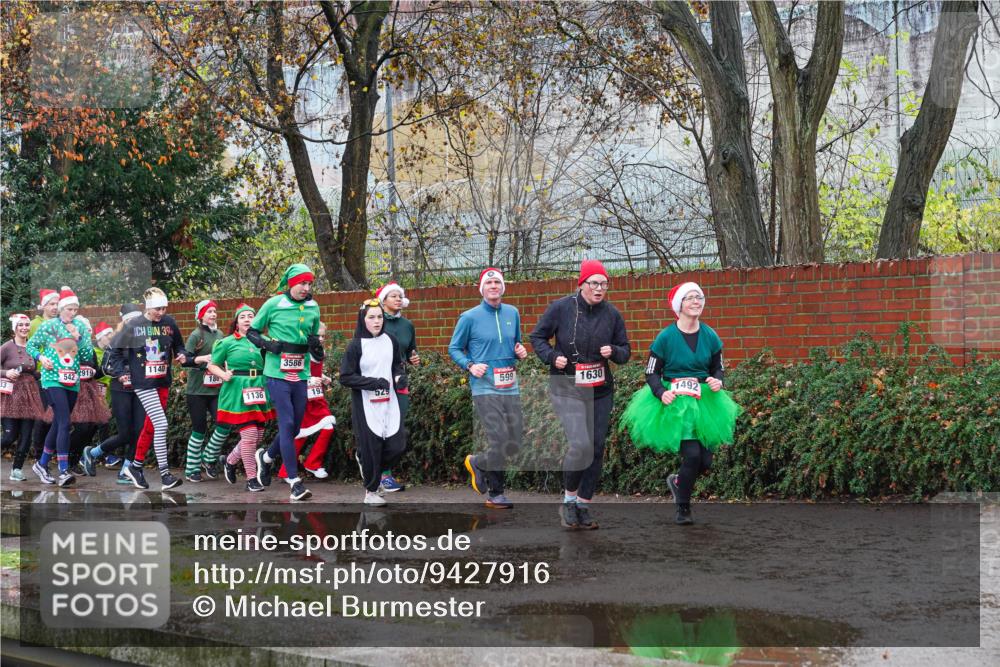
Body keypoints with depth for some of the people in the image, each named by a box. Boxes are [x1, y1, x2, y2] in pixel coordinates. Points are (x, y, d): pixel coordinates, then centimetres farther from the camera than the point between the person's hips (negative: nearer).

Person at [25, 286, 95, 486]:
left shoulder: (81, 327, 8)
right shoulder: (49, 326, 0)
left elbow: (88, 356, 4)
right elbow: (30, 345, 9)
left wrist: (78, 338, -9)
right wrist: (40, 358, -9)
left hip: (72, 382, 5)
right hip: (53, 379, -5)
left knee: (58, 423, 11)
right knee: (64, 423, -18)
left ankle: (42, 464, 27)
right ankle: (64, 471, -23)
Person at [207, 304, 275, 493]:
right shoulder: (227, 342, 2)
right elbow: (212, 365, 6)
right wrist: (223, 375, -12)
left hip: (259, 392, 5)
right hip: (238, 392, -5)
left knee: (258, 435, 8)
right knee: (249, 435, -11)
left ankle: (230, 461, 33)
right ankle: (251, 479, 1)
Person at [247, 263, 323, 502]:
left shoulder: (313, 308, 8)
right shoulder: (273, 305, -5)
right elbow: (251, 332, 5)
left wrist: (316, 346, -2)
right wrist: (267, 343, -14)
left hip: (300, 375, 5)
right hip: (277, 373, -5)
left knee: (295, 426, 10)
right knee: (287, 423, -12)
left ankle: (267, 457, 38)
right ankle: (294, 481, -11)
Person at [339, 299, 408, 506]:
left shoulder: (390, 341, 7)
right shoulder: (355, 346, -7)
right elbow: (345, 377, -9)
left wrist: (400, 377, -1)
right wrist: (373, 382, -17)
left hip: (389, 403, 4)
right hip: (366, 406, -4)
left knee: (397, 446, -3)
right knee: (371, 448, 0)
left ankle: (364, 460, 26)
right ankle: (371, 491, 19)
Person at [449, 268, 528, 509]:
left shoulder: (512, 313, 12)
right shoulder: (470, 317, -2)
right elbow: (454, 349, 5)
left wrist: (520, 351, 4)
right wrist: (470, 366, -12)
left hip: (511, 387, 6)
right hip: (485, 388, -6)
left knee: (514, 444, 3)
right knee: (500, 442, -15)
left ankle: (478, 464, 28)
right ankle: (495, 493, 12)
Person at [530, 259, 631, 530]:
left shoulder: (612, 314, 2)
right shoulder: (561, 308, -7)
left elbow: (625, 350, 10)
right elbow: (537, 337, 5)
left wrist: (613, 352, -12)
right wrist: (552, 356, -13)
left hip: (601, 390, 4)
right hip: (567, 389, -4)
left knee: (596, 448, 4)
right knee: (580, 443, -19)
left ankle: (583, 506, 18)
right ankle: (568, 499, 3)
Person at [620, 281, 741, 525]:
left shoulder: (710, 336, 2)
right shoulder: (666, 337, -8)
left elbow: (718, 368, 13)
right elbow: (651, 373, -3)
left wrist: (717, 381, -9)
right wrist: (661, 393, -20)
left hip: (704, 402, 5)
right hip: (674, 403, -5)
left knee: (705, 461, 2)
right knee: (692, 454, -17)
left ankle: (677, 482, 36)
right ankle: (683, 509, 4)